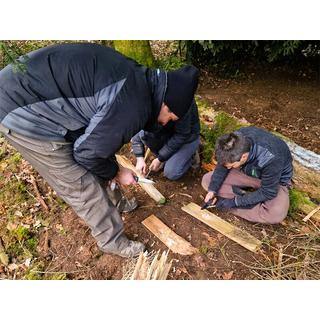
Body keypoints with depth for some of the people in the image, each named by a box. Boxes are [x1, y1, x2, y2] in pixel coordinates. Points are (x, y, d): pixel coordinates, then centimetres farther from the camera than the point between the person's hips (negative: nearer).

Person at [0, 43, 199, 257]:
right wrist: (116, 173, 2)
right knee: (83, 187, 1)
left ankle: (108, 203, 45)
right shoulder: (134, 107, -26)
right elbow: (88, 153, -16)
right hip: (22, 112, -9)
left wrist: (112, 168, 17)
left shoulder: (137, 78, 4)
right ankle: (113, 241, 23)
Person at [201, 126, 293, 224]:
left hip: (275, 180, -4)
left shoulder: (270, 160, -39)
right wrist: (212, 189, -19)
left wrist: (235, 201, -24)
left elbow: (267, 192, -25)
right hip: (248, 171, 4)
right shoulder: (236, 141, -27)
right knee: (207, 180, -11)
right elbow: (222, 165, -10)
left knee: (276, 214, -35)